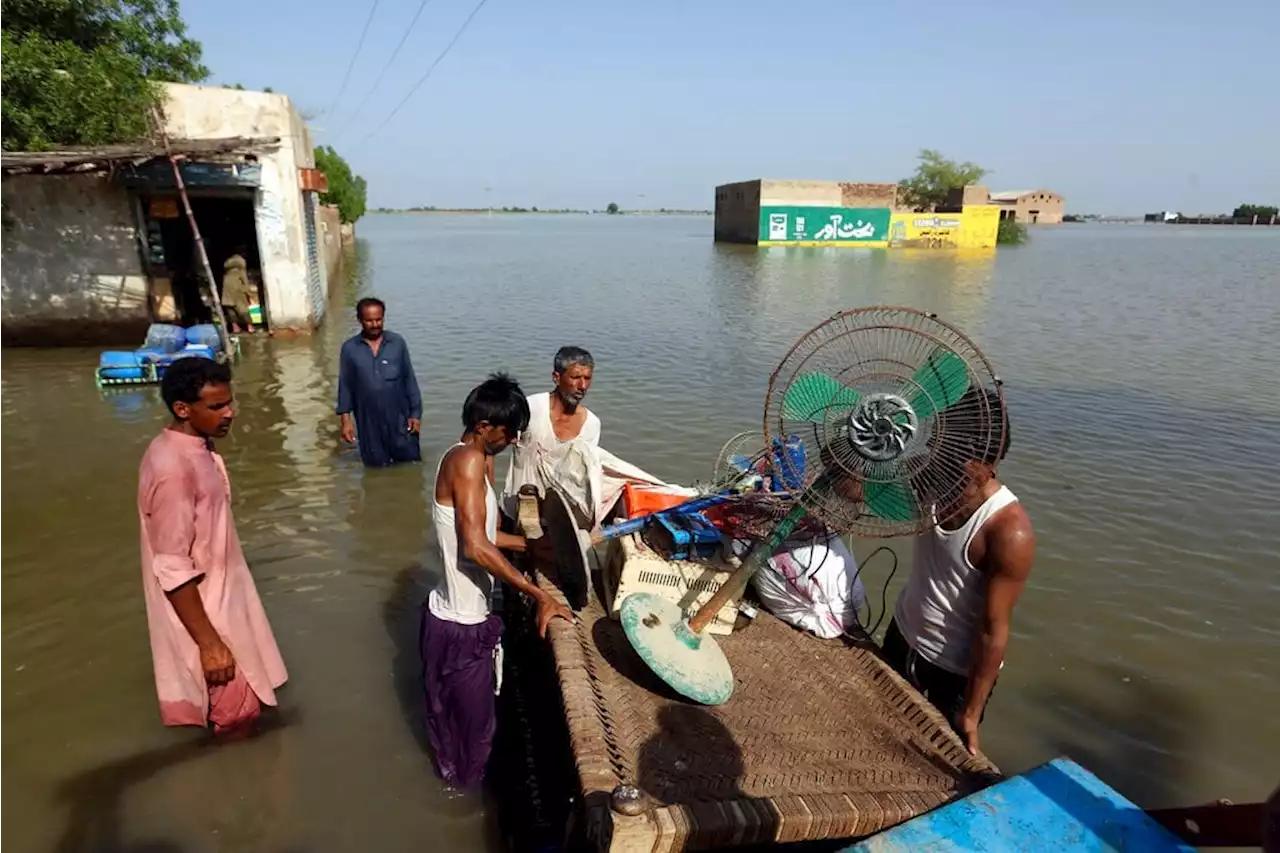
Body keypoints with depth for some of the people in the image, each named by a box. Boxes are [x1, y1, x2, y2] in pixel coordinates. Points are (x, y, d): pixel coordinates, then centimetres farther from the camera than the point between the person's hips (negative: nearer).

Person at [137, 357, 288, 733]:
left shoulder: (191, 448, 1)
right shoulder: (172, 469, -29)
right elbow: (173, 571, -27)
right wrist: (210, 644, -23)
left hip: (218, 597, 9)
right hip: (201, 611, -9)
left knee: (236, 709, 25)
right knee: (233, 717, 8)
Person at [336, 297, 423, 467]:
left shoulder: (397, 342, -4)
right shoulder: (349, 348, -3)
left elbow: (409, 379, 0)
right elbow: (345, 386, 2)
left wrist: (415, 413, -2)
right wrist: (346, 419, -2)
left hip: (399, 418, 0)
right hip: (369, 421, 0)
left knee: (411, 463, 8)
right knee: (377, 467, 13)